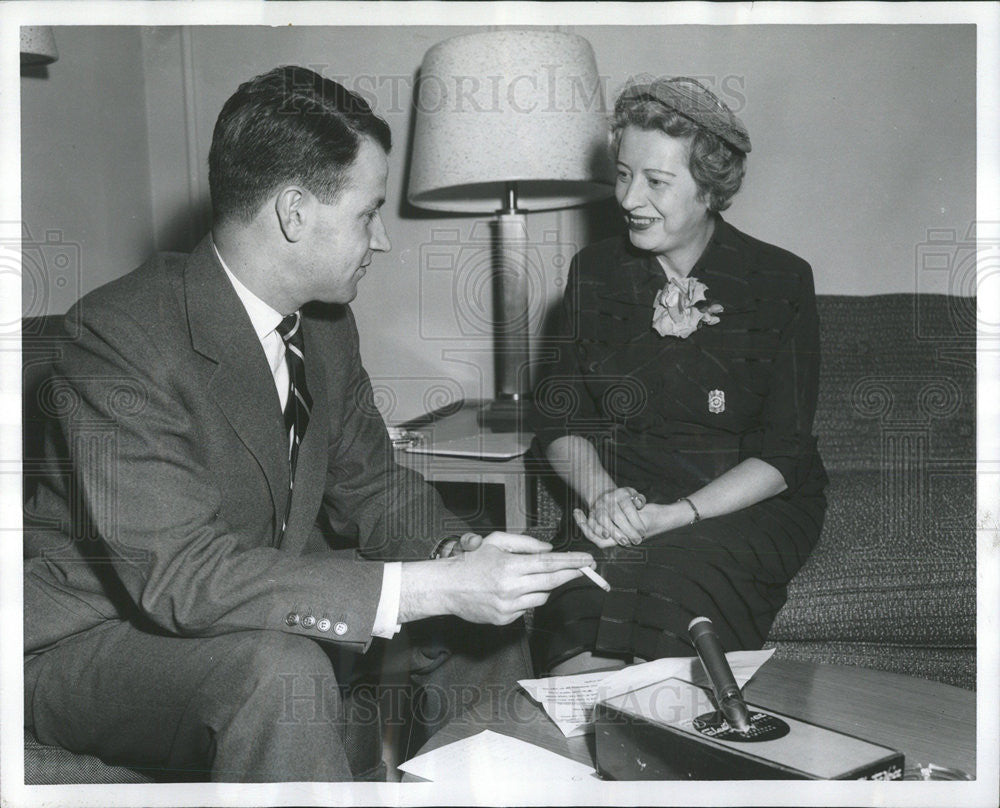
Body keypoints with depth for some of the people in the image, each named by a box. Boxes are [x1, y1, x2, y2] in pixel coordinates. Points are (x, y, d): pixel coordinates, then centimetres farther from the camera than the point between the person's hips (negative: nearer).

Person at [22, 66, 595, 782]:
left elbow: (372, 486, 6)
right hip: (96, 638, -7)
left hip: (261, 609, 8)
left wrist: (457, 550, -17)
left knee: (489, 616, 2)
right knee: (283, 671, -36)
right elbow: (181, 574, -33)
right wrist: (432, 587, -36)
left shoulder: (326, 325, -1)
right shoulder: (121, 336, -26)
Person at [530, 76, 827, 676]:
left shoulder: (782, 283, -3)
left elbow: (782, 455, -5)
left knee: (668, 586, -32)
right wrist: (602, 493, -12)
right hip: (621, 503, 2)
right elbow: (560, 421, 9)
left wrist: (676, 515, -19)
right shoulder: (594, 273, 7)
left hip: (747, 508, -2)